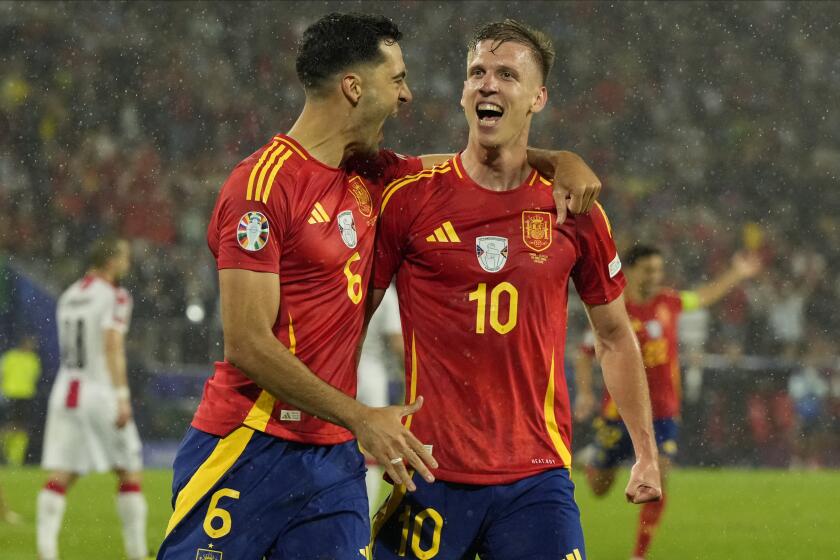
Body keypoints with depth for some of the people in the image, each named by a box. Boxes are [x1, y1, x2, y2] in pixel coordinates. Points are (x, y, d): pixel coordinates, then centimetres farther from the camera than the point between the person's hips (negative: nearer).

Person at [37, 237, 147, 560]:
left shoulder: (69, 296, 15)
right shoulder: (114, 296, -6)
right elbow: (112, 347, -17)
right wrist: (122, 396, -22)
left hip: (64, 391, 6)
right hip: (100, 390, -6)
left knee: (59, 476, -2)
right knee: (130, 473, 6)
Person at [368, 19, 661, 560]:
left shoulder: (572, 209, 5)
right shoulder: (411, 199, -1)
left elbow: (616, 337, 16)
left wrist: (647, 455, 14)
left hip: (537, 478, 1)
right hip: (430, 473, -1)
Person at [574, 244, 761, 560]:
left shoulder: (668, 302, 4)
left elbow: (701, 298, 25)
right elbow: (585, 355, -4)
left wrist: (737, 275, 28)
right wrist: (585, 393, -17)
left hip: (663, 414, 3)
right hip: (621, 412, -3)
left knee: (657, 482, -14)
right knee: (599, 487, 11)